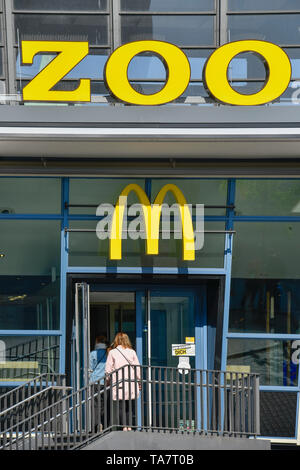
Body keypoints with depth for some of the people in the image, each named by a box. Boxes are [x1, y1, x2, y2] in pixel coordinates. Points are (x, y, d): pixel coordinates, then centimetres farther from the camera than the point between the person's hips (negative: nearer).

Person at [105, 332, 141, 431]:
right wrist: (139, 382, 16)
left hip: (118, 385, -2)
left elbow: (108, 369, 0)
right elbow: (137, 368, 7)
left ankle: (124, 427, -9)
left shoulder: (112, 352, 0)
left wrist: (108, 381, 13)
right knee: (130, 408, 8)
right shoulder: (132, 352, 5)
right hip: (131, 384, 2)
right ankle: (129, 426, 3)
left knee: (119, 408, -1)